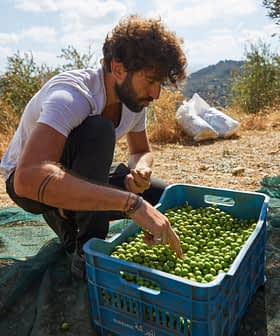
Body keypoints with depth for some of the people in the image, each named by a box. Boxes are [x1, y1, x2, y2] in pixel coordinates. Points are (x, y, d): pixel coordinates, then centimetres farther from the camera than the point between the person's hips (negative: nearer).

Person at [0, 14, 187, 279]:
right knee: (98, 130, -35)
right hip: (26, 180, -6)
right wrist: (131, 202, -50)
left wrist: (140, 171, -21)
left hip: (79, 175, 7)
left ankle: (68, 219, 5)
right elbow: (28, 178, -47)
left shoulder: (134, 99, -9)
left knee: (160, 196, -6)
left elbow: (141, 151, 5)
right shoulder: (72, 94, -33)